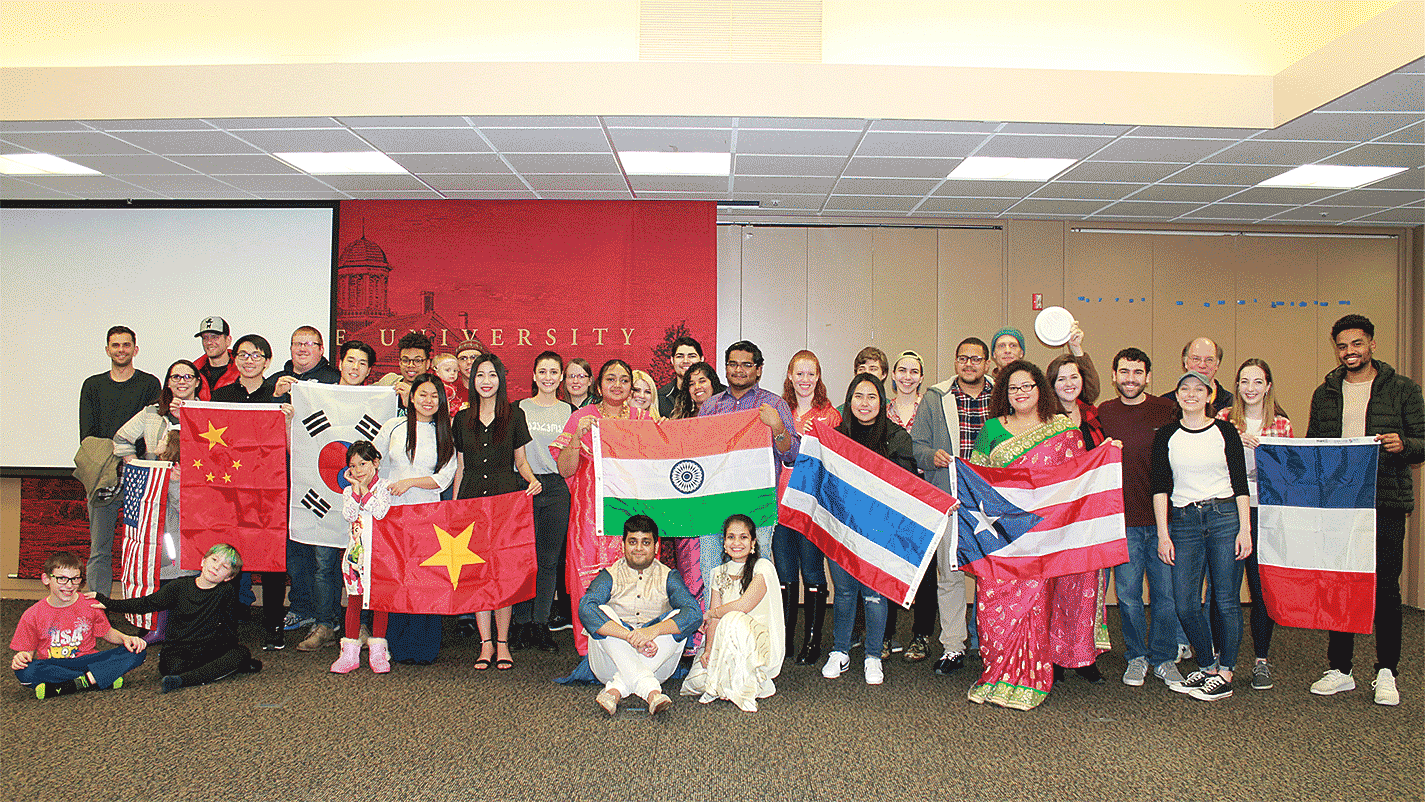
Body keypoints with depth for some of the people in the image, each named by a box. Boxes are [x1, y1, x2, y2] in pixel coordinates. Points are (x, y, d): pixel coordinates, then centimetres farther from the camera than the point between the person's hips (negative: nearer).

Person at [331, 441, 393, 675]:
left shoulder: (384, 487, -1)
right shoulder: (348, 491, 7)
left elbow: (381, 513, -16)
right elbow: (349, 516, -9)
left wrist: (365, 490, -15)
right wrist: (356, 489, -13)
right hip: (356, 550, 2)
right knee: (354, 600, 6)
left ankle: (378, 652, 12)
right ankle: (350, 653, 13)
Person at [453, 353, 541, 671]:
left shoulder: (514, 415, 6)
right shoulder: (463, 418, 12)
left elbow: (521, 462, 9)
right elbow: (460, 467, 15)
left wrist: (531, 480, -11)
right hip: (472, 498, 2)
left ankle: (502, 642, 6)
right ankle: (486, 642, 8)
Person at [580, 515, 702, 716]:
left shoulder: (668, 577, 7)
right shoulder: (610, 576, 3)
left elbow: (695, 614, -12)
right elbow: (585, 610, -18)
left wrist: (654, 630, -30)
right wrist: (630, 636, -32)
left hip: (656, 662, 1)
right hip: (610, 665, -1)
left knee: (678, 617, -21)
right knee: (603, 613, -24)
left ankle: (616, 689, -32)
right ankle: (651, 691, -40)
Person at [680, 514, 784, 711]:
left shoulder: (763, 567, -8)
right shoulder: (719, 574, 10)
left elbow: (744, 605, -21)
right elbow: (714, 619, 2)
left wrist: (710, 614, -6)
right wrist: (708, 649, -14)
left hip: (762, 646, -5)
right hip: (725, 647, 5)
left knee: (733, 619, -35)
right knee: (698, 678, -21)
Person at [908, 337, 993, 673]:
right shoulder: (935, 398, 9)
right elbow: (915, 445, 8)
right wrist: (932, 456, -12)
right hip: (948, 499, 0)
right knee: (949, 573, 3)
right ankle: (952, 648, 12)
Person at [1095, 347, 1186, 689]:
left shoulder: (1166, 410, 3)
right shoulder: (1102, 413, 5)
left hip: (1163, 519, 0)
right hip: (1122, 520, 0)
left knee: (1167, 593, 5)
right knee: (1128, 595, 5)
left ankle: (1164, 658, 21)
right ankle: (1136, 657, 22)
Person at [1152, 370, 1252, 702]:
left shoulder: (1225, 431, 4)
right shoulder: (1166, 436, 6)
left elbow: (1240, 483, 3)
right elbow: (1160, 487, 4)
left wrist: (1244, 529, -5)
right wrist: (1163, 534, -2)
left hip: (1225, 517, -1)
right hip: (1183, 521, 1)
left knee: (1226, 600, 0)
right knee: (1185, 604, -2)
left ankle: (1225, 673, 11)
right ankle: (1207, 666, 18)